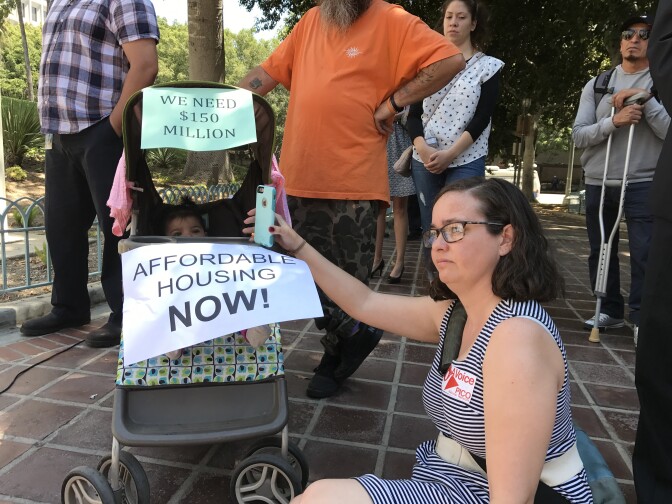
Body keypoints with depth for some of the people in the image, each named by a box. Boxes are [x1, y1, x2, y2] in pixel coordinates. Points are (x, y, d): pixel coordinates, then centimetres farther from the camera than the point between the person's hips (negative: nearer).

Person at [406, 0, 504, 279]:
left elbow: (481, 119, -3)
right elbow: (414, 113, 5)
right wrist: (422, 147, -14)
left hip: (466, 161, -2)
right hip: (424, 160, 3)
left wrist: (449, 154, -15)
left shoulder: (489, 66, 7)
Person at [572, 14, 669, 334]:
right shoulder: (596, 84, 9)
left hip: (643, 184, -3)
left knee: (645, 254, -6)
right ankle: (610, 311, 22)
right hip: (597, 183, 3)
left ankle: (641, 317, 6)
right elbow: (578, 135, -1)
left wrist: (645, 99, -15)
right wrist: (613, 121, -16)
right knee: (601, 252, 9)